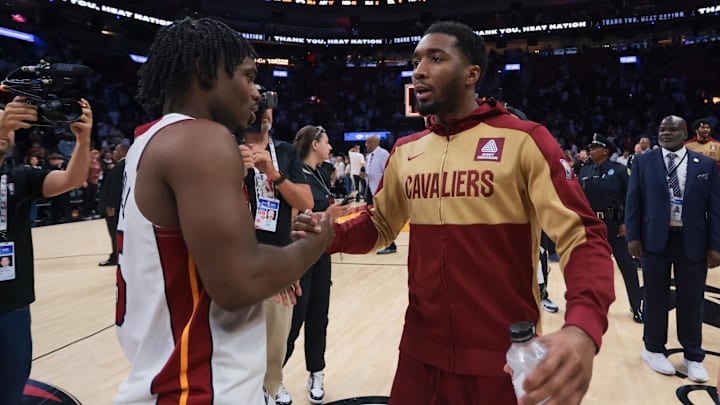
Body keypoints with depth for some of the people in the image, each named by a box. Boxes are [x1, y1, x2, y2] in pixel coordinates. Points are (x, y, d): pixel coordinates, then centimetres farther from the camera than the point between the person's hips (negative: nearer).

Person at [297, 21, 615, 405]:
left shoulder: (524, 140, -10)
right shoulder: (404, 150, 5)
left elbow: (581, 235, -13)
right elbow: (379, 224, 15)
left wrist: (583, 328, -31)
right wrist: (331, 235, -6)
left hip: (504, 359, -4)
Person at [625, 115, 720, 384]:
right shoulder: (643, 162, 3)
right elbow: (633, 201, 2)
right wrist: (633, 236, -5)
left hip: (692, 242, 1)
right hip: (655, 240, -1)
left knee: (691, 300, 9)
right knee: (656, 298, 9)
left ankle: (693, 357, 25)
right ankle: (654, 349, 25)